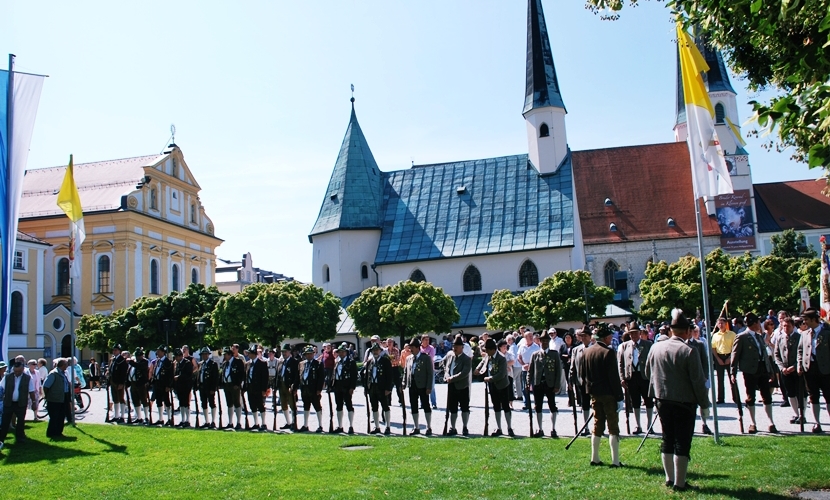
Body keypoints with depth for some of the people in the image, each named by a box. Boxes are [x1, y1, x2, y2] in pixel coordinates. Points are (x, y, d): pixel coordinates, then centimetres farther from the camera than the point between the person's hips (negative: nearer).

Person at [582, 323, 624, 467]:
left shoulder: (586, 352, 6)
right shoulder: (608, 352, -16)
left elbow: (583, 374, 11)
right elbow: (614, 377, -17)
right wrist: (619, 397, -13)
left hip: (594, 394, 6)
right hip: (608, 394, -6)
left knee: (597, 425, 14)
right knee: (613, 427, 0)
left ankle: (595, 458, 17)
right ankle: (615, 461, -1)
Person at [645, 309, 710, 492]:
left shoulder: (656, 348, 0)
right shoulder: (689, 351, -17)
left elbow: (648, 372, 12)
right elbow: (698, 380, -14)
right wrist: (704, 402, -1)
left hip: (662, 401, 5)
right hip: (684, 402, -5)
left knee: (668, 440, 15)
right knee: (682, 443, 2)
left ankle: (669, 478, 24)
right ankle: (679, 483, 6)